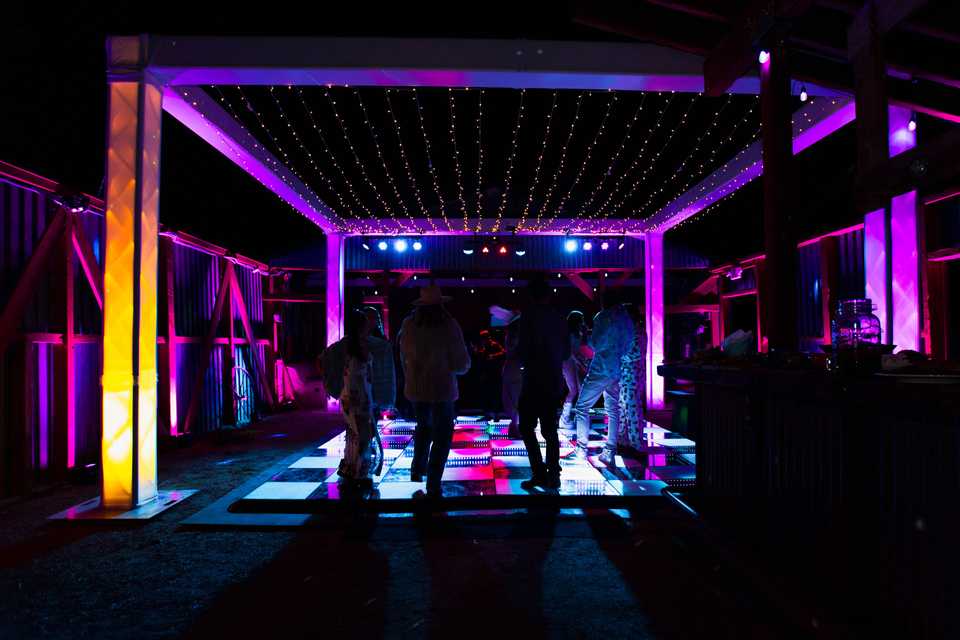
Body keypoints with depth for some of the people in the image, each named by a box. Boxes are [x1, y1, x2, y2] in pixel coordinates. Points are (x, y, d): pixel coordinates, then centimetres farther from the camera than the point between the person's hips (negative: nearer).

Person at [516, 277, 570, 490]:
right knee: (550, 430, 12)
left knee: (527, 428, 2)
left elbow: (523, 348, -14)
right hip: (555, 382, 6)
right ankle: (553, 477, 13)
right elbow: (567, 351, 11)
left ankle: (540, 475, -4)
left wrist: (524, 360, 6)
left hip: (534, 381, -6)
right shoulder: (558, 318, 7)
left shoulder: (530, 315, -9)